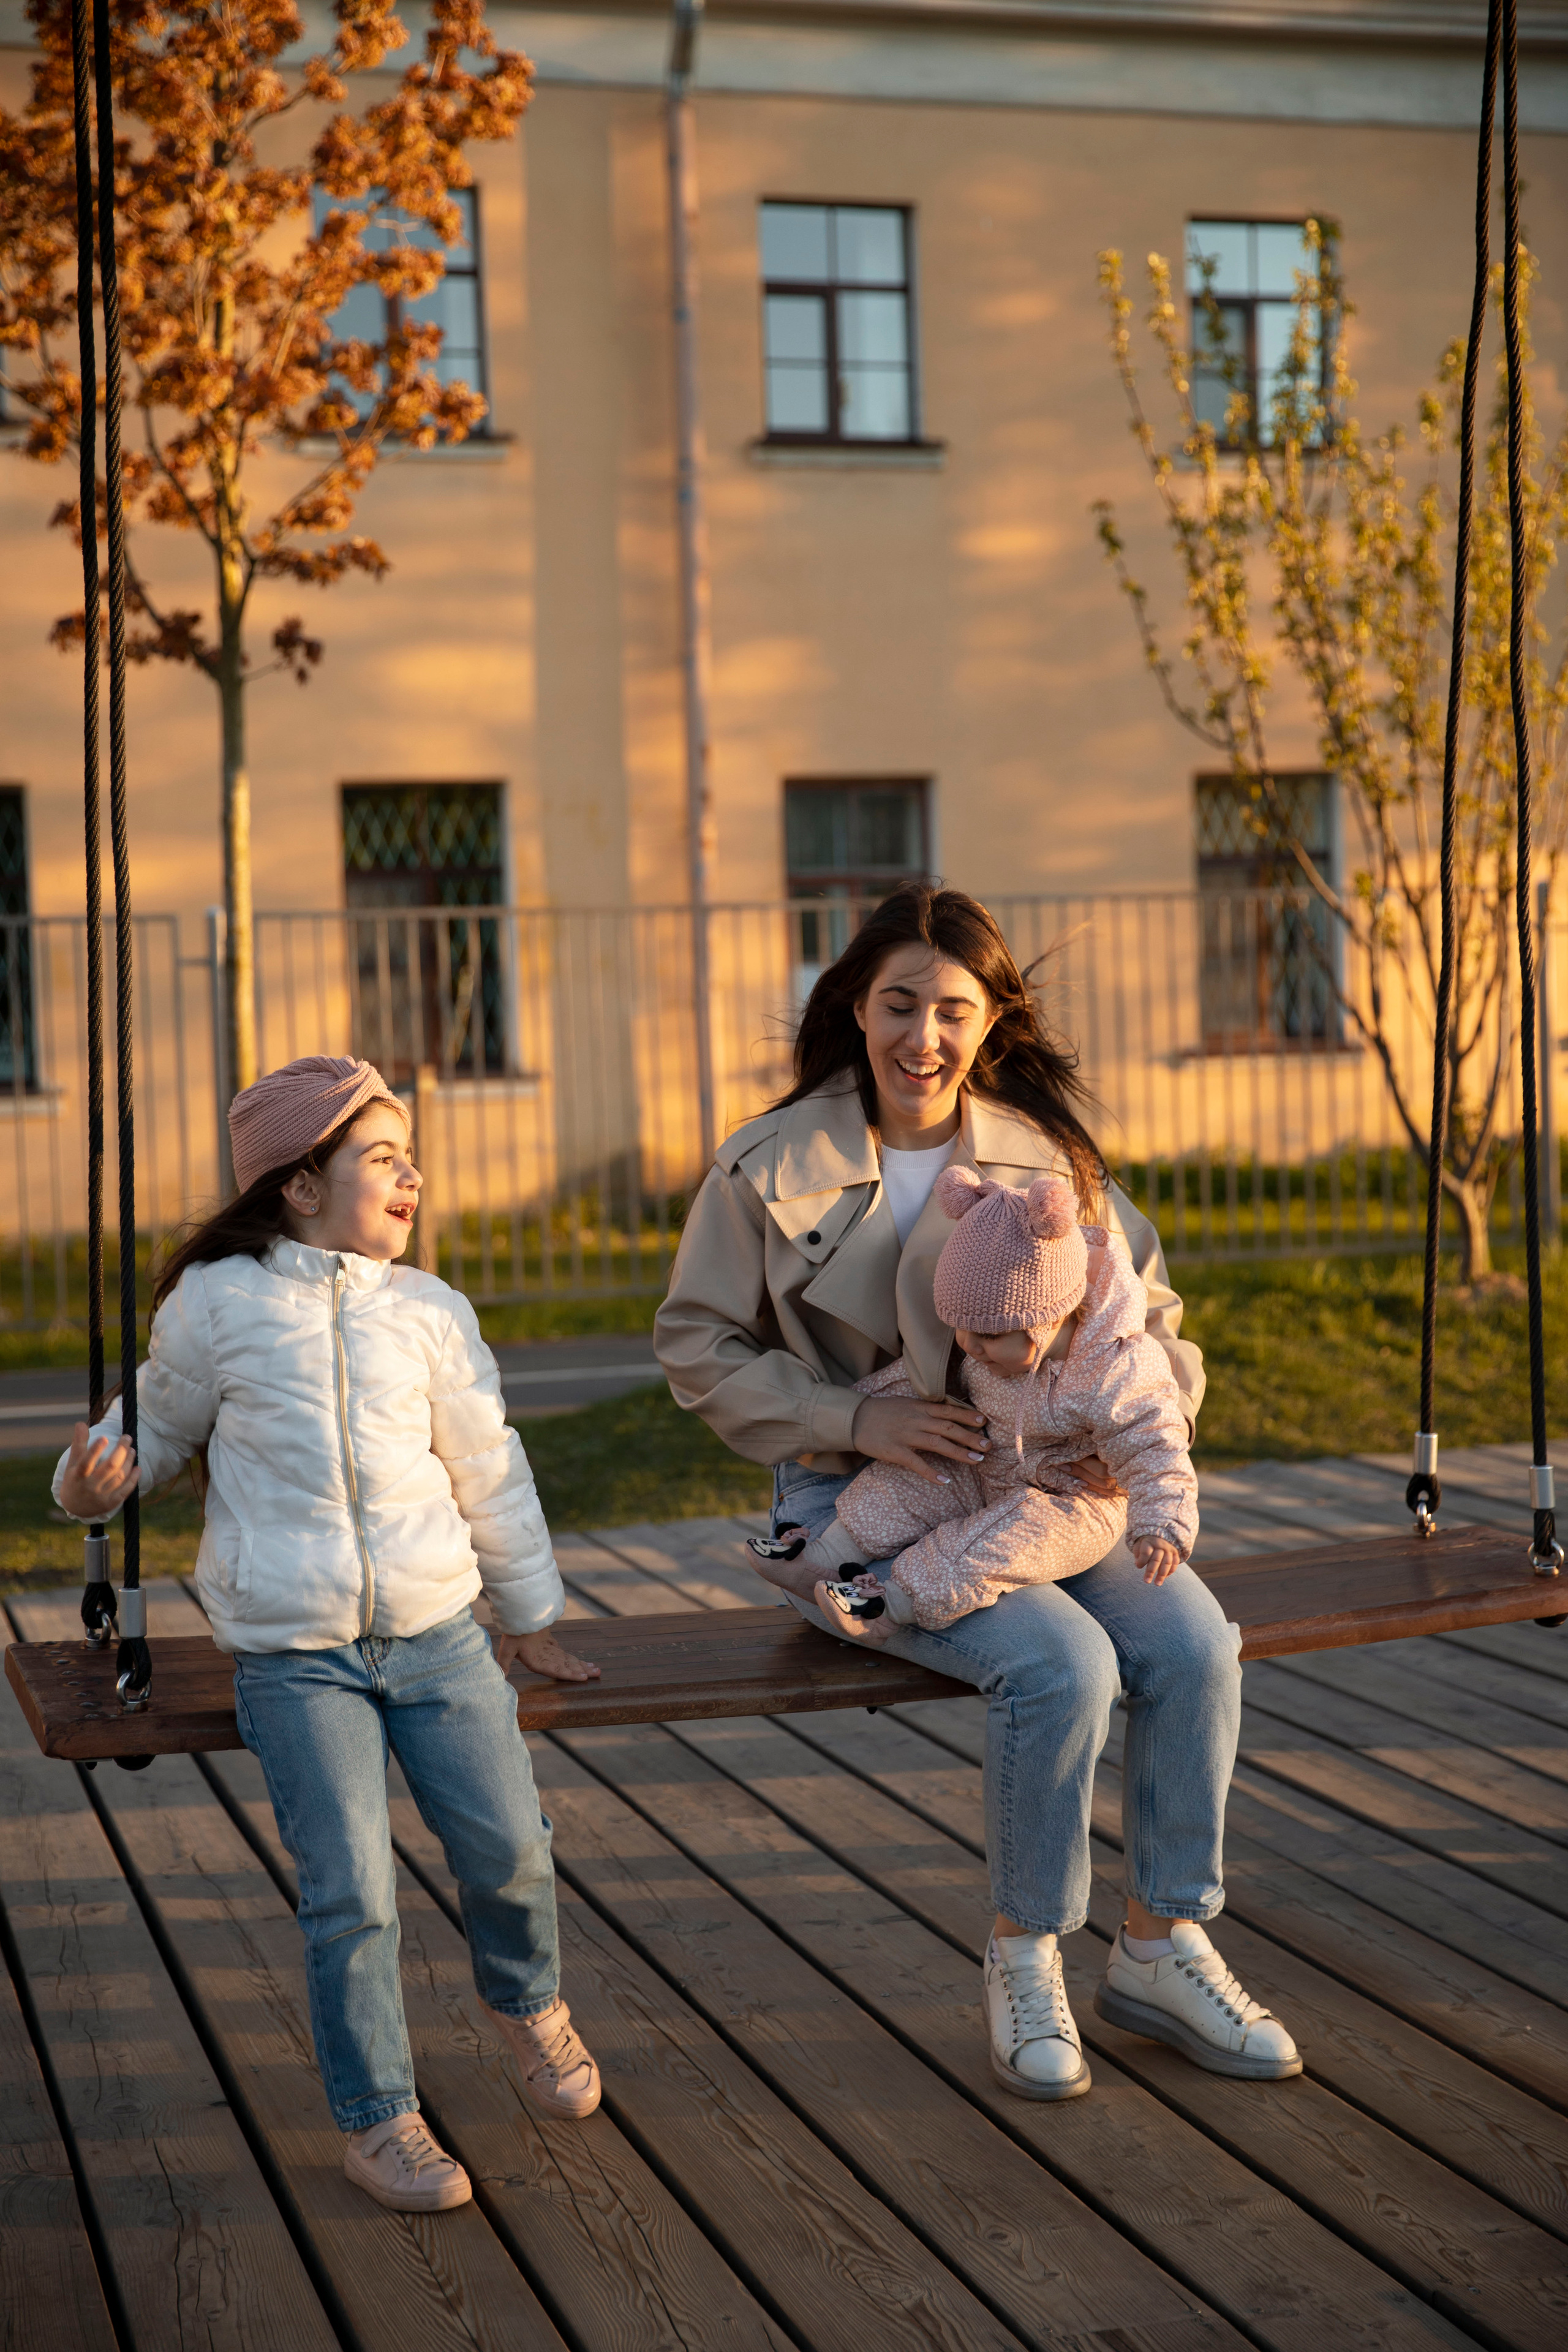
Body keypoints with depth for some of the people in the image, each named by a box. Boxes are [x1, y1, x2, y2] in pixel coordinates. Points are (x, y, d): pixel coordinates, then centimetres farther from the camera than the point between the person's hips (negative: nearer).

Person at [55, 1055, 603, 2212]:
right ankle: (378, 2118, 11)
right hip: (293, 1650, -3)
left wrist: (531, 1614, 21)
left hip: (436, 1629, 3)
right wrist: (97, 1480, -6)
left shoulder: (431, 1313, 6)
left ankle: (528, 1999, 34)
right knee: (352, 1891, -7)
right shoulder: (215, 1304, -1)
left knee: (510, 1846, 1)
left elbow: (489, 1471, 15)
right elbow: (161, 1423, 15)